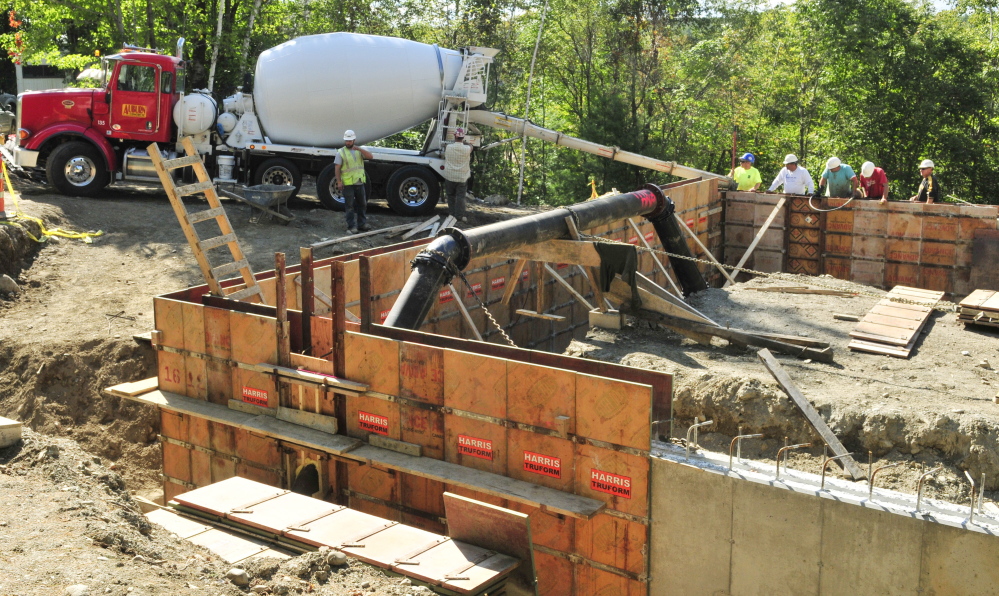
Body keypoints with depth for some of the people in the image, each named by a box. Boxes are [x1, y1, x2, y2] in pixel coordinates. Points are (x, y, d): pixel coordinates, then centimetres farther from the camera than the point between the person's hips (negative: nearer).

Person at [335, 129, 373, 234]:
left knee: (362, 204, 12)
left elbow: (370, 156, -8)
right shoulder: (341, 152, -3)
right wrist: (339, 181, -15)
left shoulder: (359, 151, 8)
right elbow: (337, 168, -7)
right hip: (347, 183, -5)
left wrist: (359, 149, -19)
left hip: (359, 182, 5)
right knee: (349, 206, -2)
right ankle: (352, 226, 2)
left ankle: (362, 223, 24)